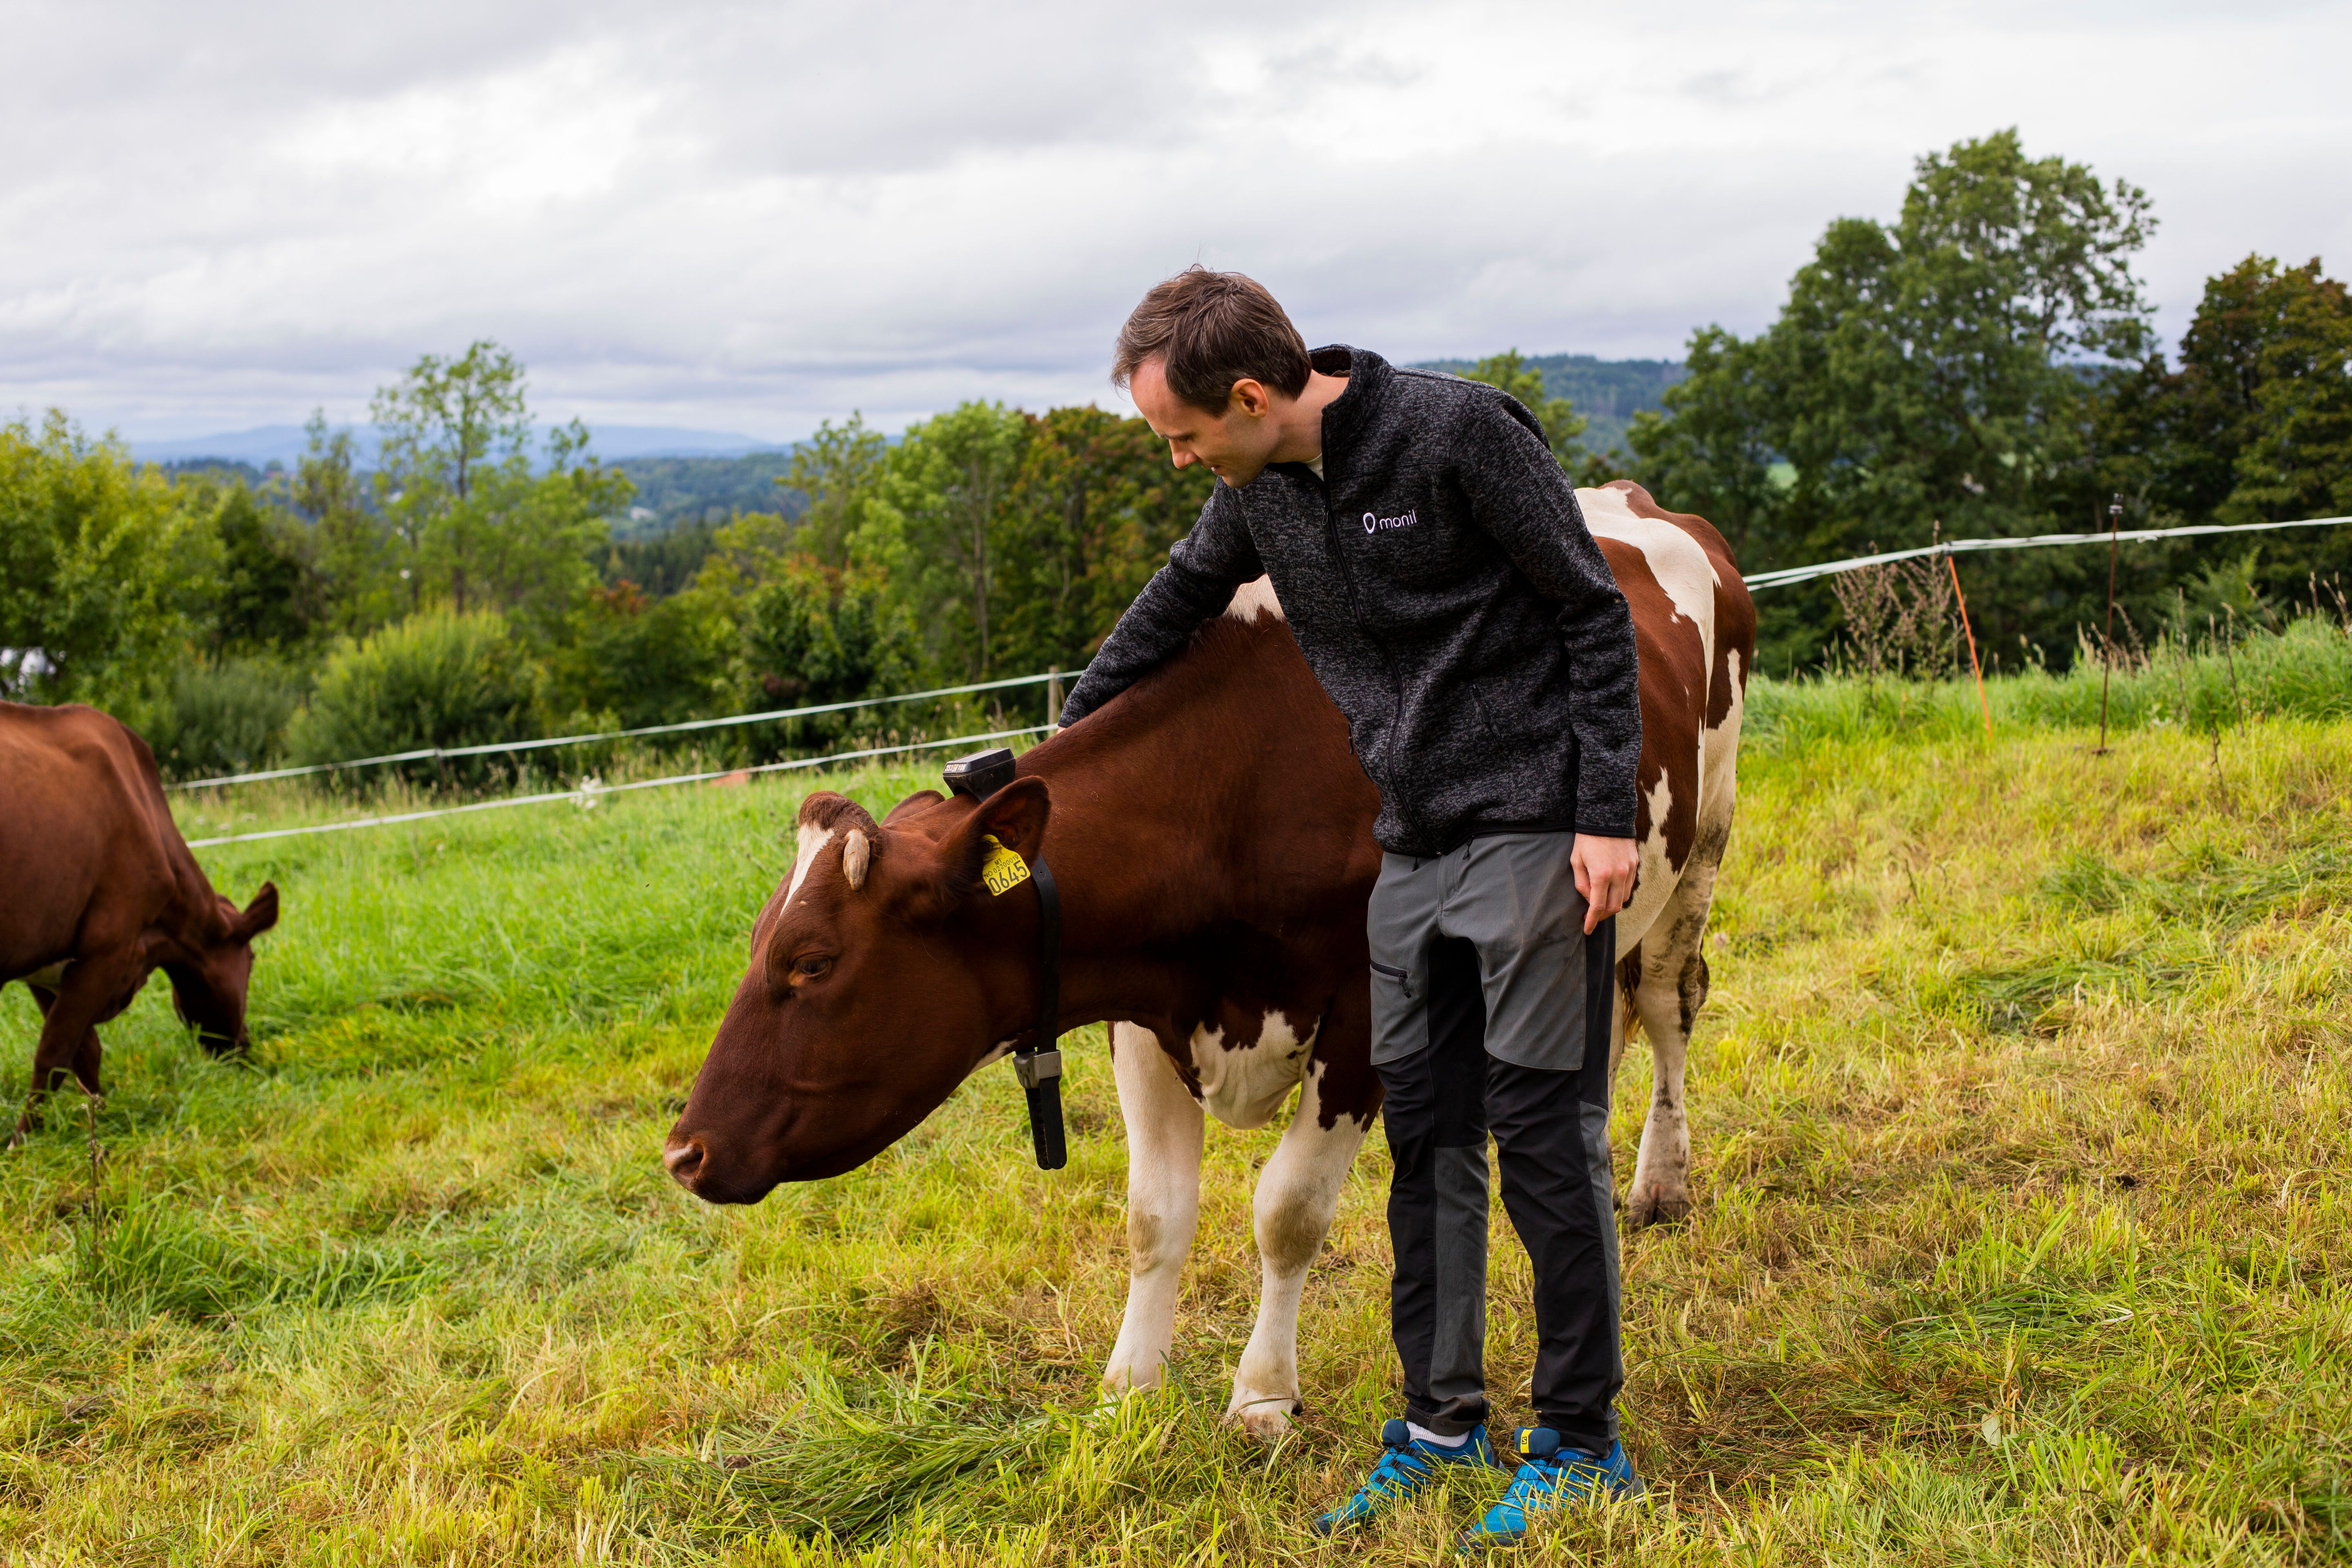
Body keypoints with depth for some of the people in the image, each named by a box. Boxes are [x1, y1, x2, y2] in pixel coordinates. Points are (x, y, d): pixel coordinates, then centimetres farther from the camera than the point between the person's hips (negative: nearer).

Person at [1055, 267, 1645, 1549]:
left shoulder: (1455, 432, -15)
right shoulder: (1259, 489, 6)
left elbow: (1595, 614, -10)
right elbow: (1169, 610, 24)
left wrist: (1608, 816, -14)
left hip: (1533, 830, -6)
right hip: (1414, 852, 7)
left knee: (1543, 1127, -3)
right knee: (1425, 1132, 9)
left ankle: (1580, 1441, 8)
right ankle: (1442, 1422, 20)